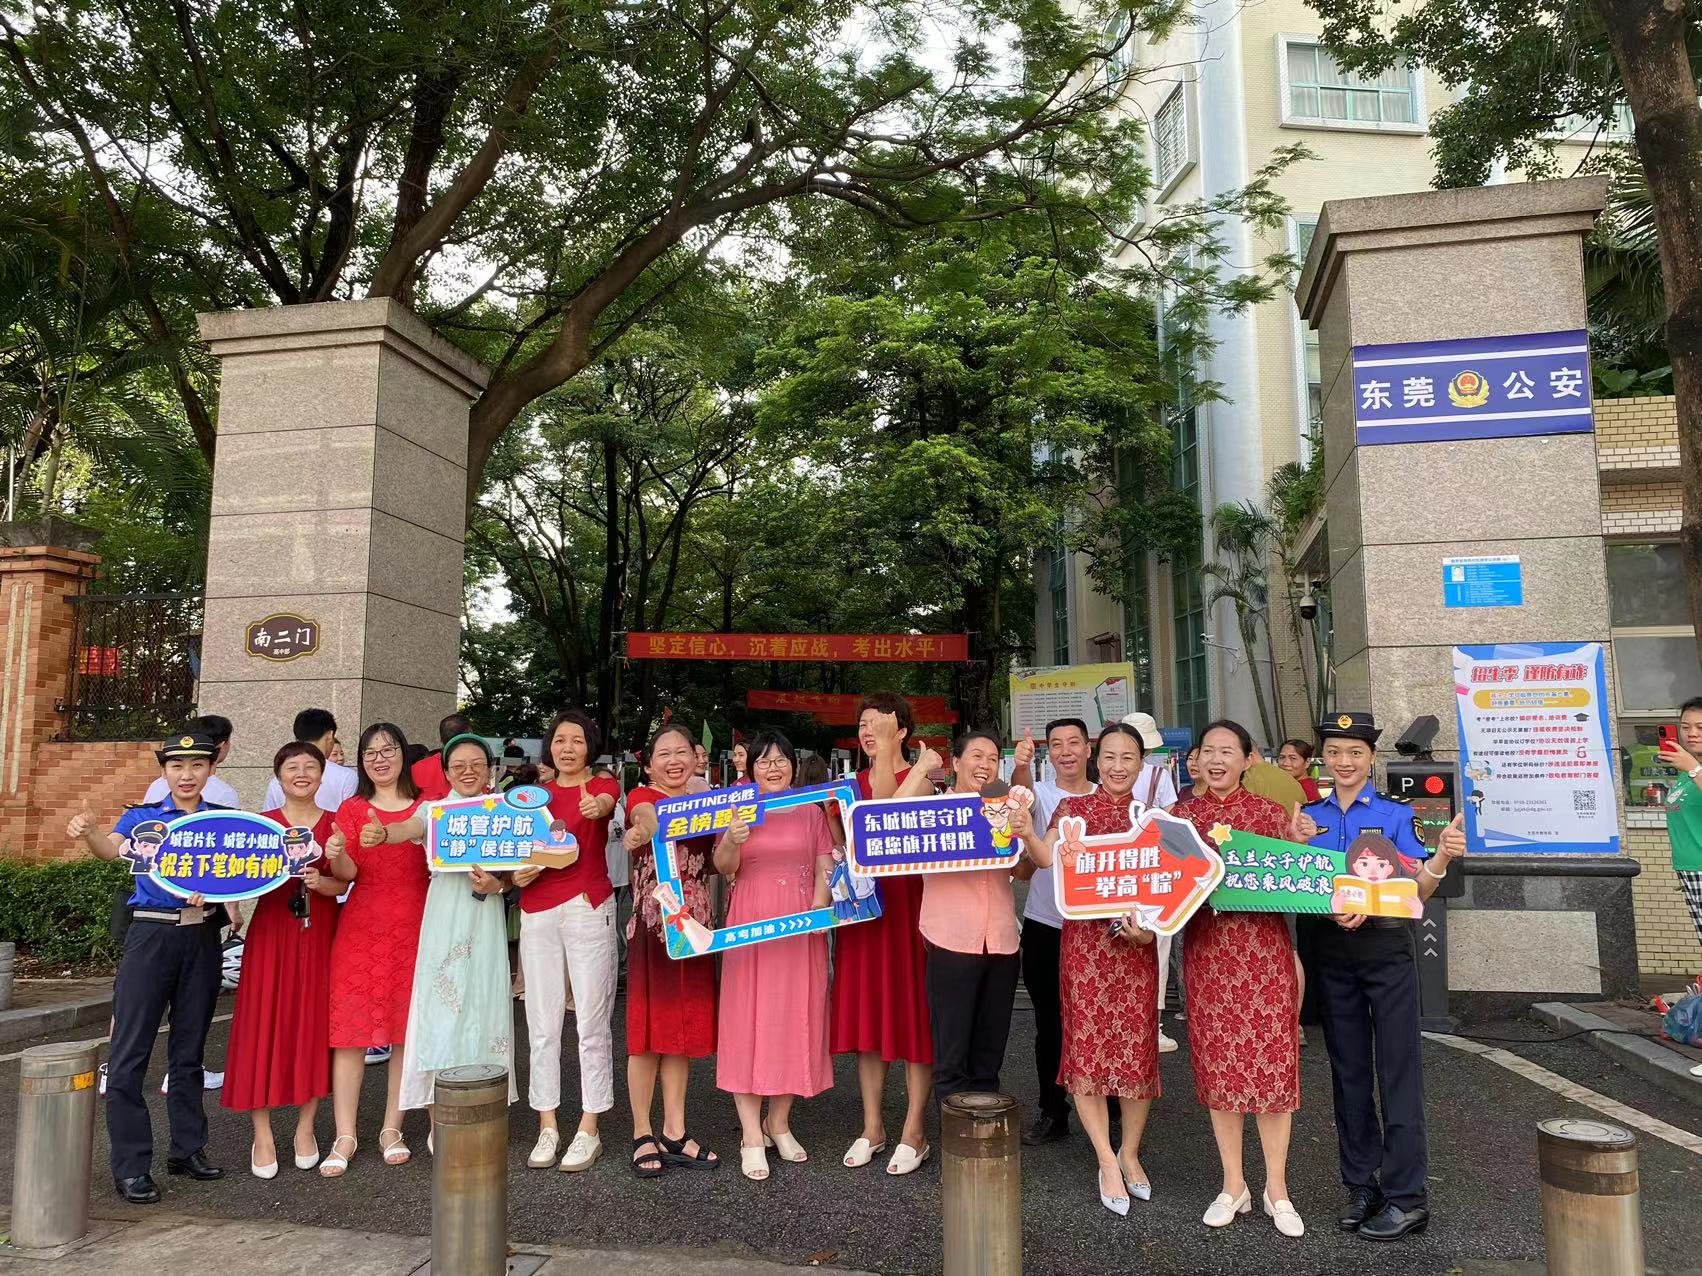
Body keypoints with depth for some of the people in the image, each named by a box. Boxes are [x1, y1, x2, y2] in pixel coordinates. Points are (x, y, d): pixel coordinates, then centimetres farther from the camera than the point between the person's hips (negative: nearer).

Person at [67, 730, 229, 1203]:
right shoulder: (142, 817, 3)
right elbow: (113, 848, -16)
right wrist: (88, 832, -37)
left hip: (203, 936, 2)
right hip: (151, 933, -2)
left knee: (190, 1047, 12)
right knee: (130, 1049, -4)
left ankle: (188, 1148, 24)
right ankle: (130, 1166, 5)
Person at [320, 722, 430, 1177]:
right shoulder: (352, 810, 5)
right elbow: (347, 874, -6)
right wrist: (338, 854, -27)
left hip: (414, 928, 1)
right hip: (361, 926, -1)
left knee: (407, 1030, 5)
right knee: (351, 1030, -1)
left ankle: (392, 1129, 18)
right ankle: (345, 1136, 9)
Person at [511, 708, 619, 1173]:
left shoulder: (602, 785, 3)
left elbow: (606, 803, -22)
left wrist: (598, 806, -45)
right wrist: (516, 874, -7)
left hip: (588, 908, -4)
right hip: (537, 912, 4)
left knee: (591, 1022, -1)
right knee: (542, 1024, 7)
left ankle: (589, 1130, 8)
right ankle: (547, 1127, 17)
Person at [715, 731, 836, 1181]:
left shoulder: (811, 811, 11)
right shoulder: (738, 809, 6)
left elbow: (826, 867, 6)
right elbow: (723, 867, -3)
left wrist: (817, 910, -10)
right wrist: (731, 842, -24)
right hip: (750, 924, -2)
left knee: (795, 1016, 6)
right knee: (748, 1017, -3)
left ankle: (779, 1122, 21)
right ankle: (752, 1136, 3)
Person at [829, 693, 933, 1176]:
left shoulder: (919, 780, -3)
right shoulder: (851, 785, 12)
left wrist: (886, 752, -21)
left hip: (907, 904, -5)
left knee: (912, 1011, 1)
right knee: (866, 1011, 10)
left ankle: (914, 1132, 12)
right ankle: (873, 1127, 22)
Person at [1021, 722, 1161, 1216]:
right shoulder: (1072, 808, 2)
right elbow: (1047, 858, -13)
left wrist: (1151, 927, -10)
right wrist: (1026, 832, -33)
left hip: (1136, 941, 2)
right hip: (1084, 939, -2)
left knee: (1138, 1049, 5)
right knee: (1088, 1047, 1)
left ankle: (1130, 1153, 27)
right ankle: (1108, 1163, 15)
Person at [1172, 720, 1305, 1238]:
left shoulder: (1269, 812, -1)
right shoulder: (1181, 814, 5)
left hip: (1263, 948, -2)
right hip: (1206, 949, 2)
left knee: (1271, 1061, 2)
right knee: (1218, 1064, 8)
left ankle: (1276, 1188, 19)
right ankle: (1233, 1185, 23)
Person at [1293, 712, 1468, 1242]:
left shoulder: (1396, 814, -3)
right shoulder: (1308, 817, 6)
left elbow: (1416, 891, -7)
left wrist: (1440, 860, -27)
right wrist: (1297, 846, -12)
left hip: (1386, 948, -3)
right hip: (1330, 953, 4)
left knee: (1397, 1069, 0)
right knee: (1348, 1069, 11)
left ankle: (1407, 1197, 9)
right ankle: (1361, 1184, 23)